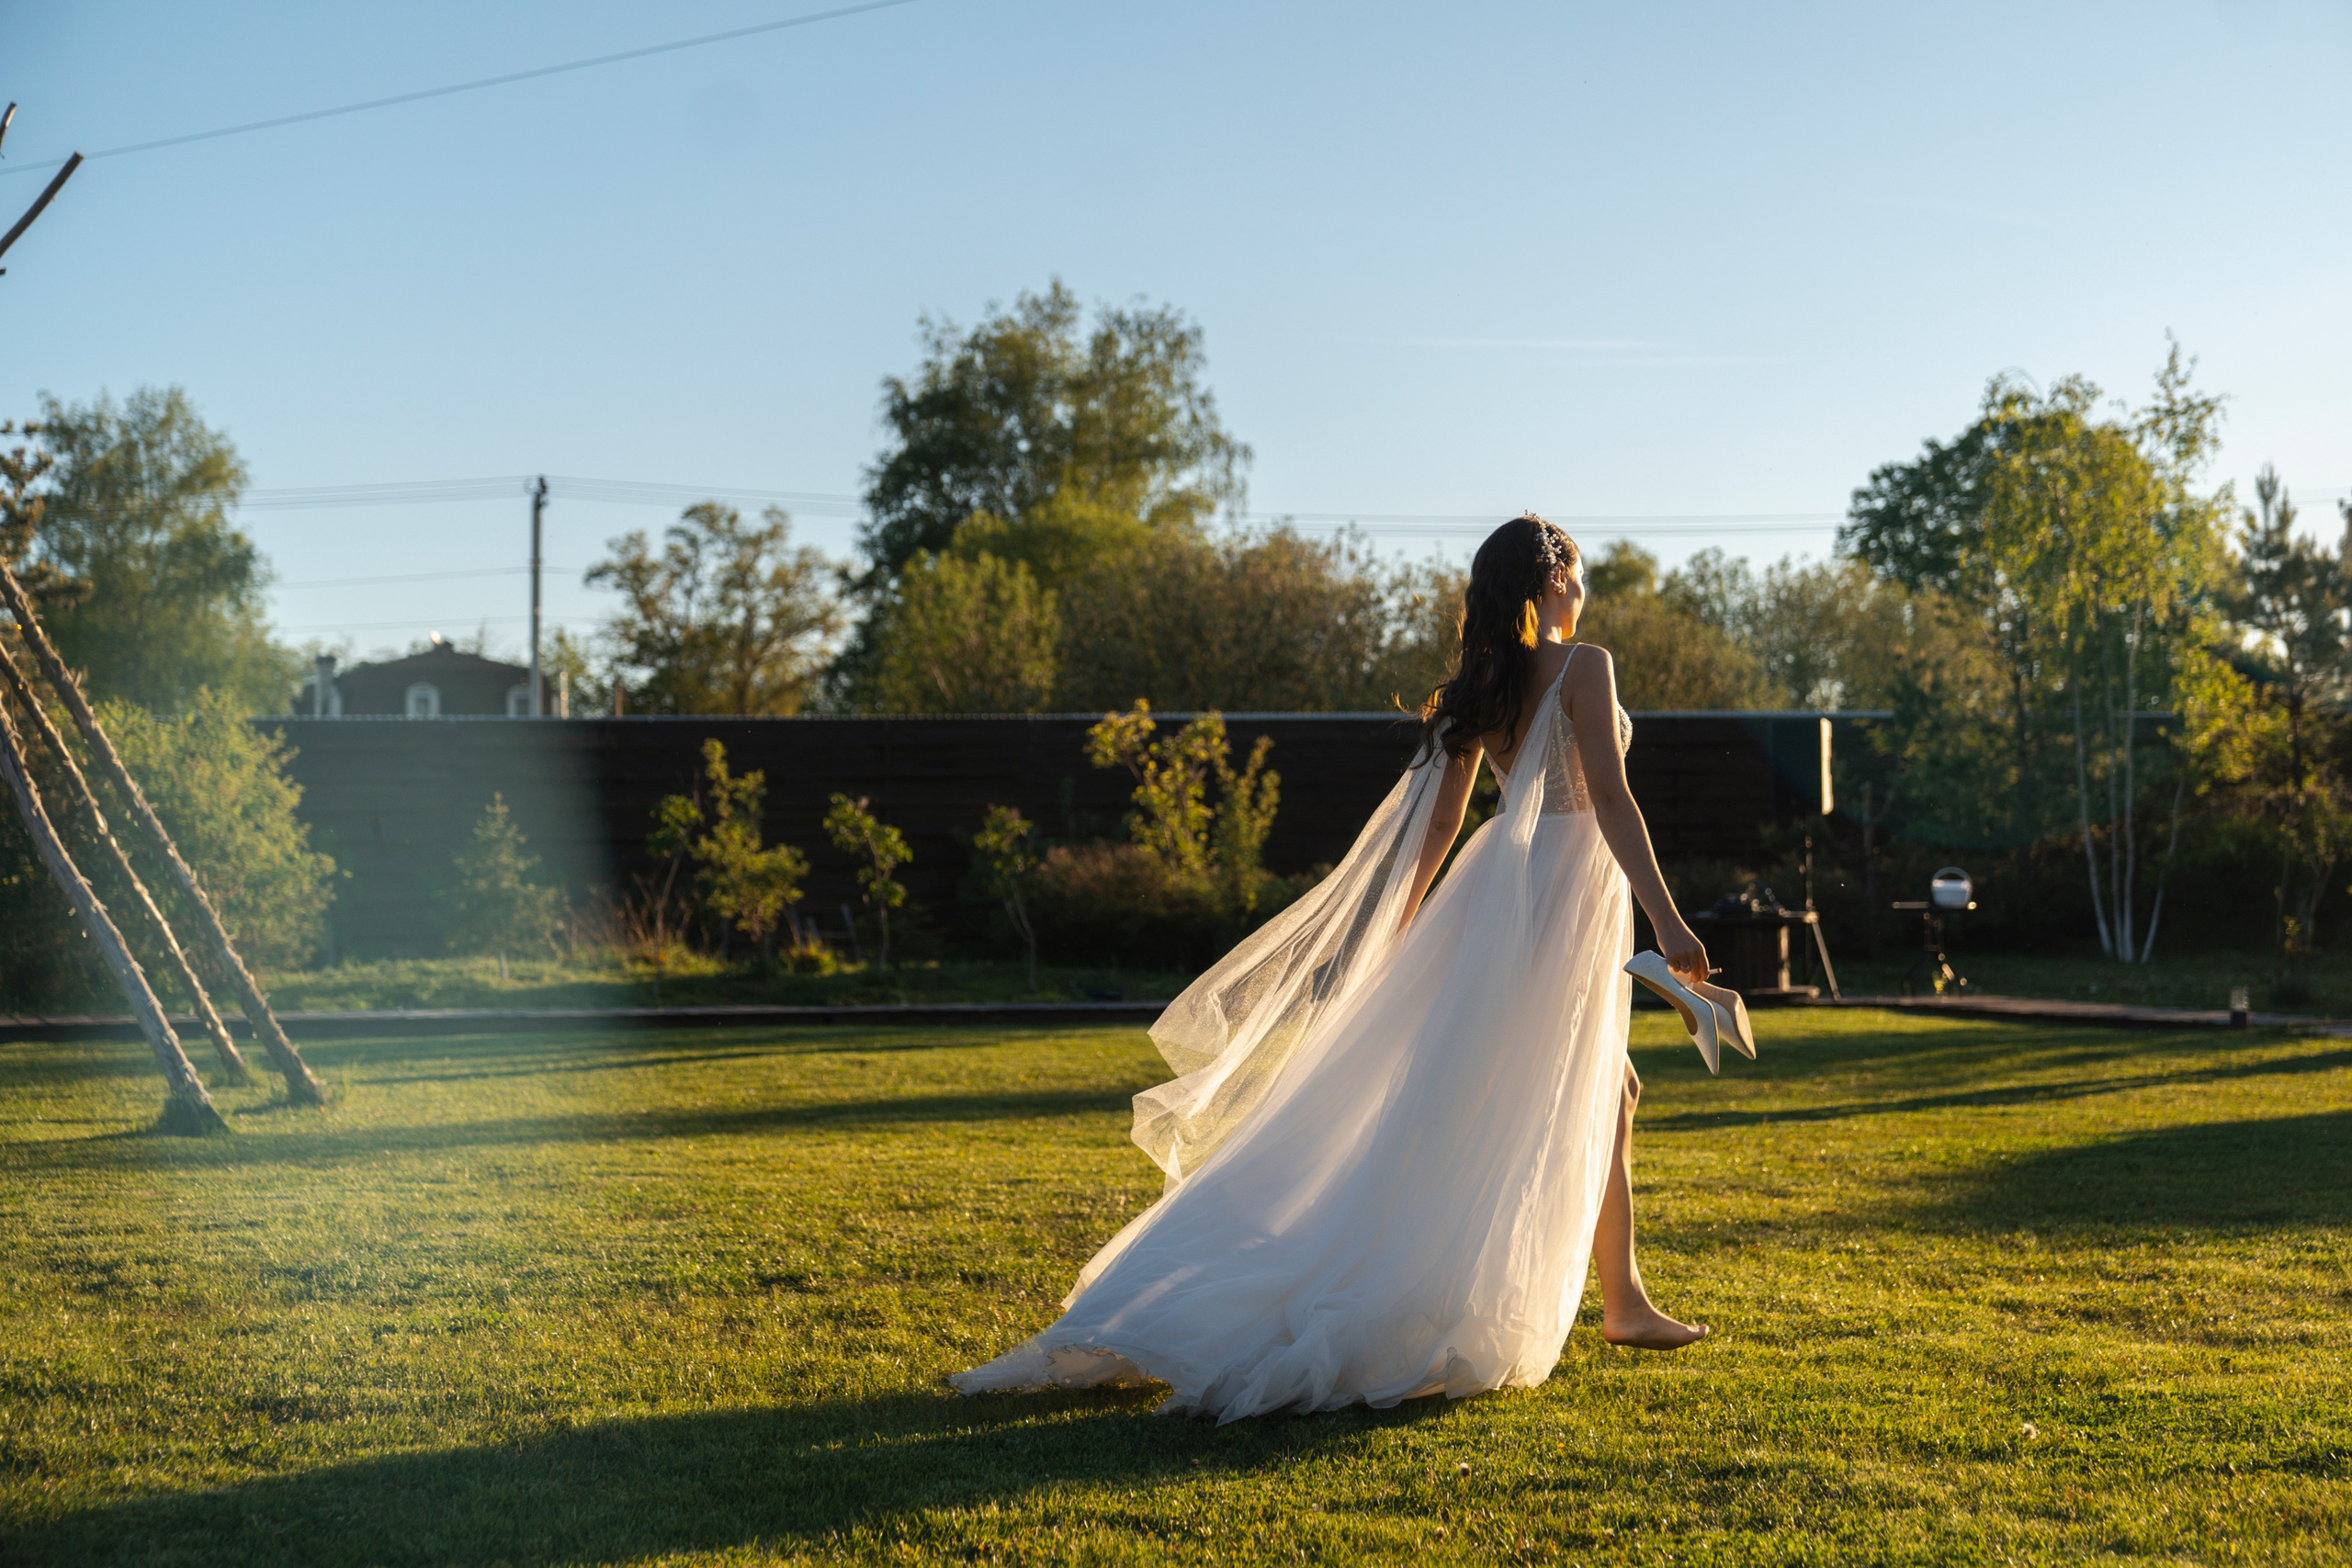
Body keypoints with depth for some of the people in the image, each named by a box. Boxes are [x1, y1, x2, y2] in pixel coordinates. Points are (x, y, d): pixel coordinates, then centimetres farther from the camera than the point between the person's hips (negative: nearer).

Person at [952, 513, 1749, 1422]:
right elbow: (1611, 801, -18)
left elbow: (1438, 821, 10)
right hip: (1568, 885, -8)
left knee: (1608, 1090, 16)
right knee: (1519, 1121, -6)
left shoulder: (1480, 686, 10)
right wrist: (1666, 920, -20)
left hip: (1501, 884, 8)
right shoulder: (1582, 667, -11)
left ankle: (1623, 1300, 13)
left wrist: (1397, 936, 16)